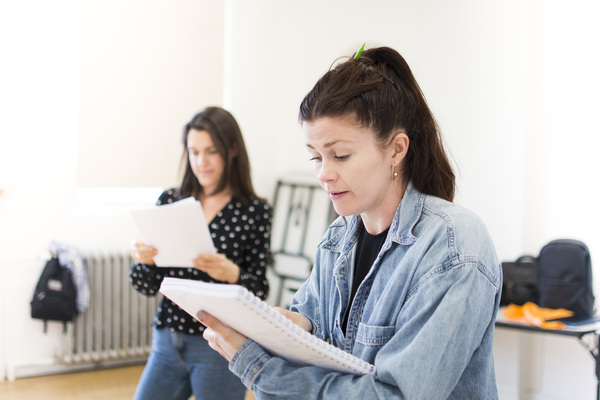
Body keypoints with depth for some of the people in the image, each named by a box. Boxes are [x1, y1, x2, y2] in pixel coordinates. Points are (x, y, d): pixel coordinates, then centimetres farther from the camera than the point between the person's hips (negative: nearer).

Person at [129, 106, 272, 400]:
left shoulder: (255, 211, -6)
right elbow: (148, 287, 5)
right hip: (167, 342, 3)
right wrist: (144, 259, -16)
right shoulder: (170, 200, 3)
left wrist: (232, 274, -26)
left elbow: (258, 292, -7)